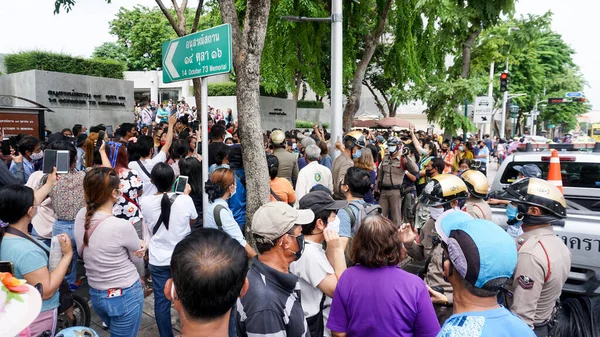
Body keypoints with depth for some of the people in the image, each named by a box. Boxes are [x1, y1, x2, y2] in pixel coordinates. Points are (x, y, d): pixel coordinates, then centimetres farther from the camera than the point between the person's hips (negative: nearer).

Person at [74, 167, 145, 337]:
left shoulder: (81, 216, -9)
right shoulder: (122, 227, -28)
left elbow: (82, 254, 4)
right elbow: (137, 258, -10)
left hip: (96, 294, 6)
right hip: (126, 296, -6)